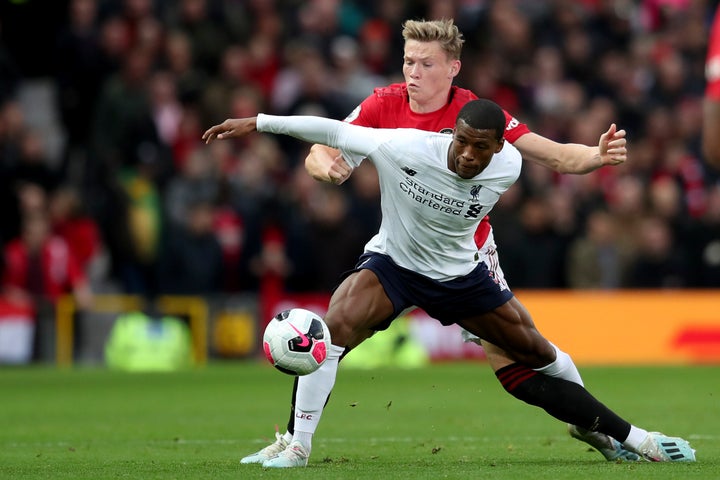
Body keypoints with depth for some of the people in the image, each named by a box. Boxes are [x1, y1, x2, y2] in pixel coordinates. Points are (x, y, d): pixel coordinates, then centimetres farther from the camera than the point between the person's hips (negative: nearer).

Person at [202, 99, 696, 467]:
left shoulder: (508, 167, -21)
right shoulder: (405, 148, -31)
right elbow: (334, 131, -24)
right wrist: (257, 123, -21)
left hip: (462, 275, 2)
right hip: (392, 263, -2)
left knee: (539, 355, 6)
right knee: (335, 327, -30)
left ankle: (626, 435, 25)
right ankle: (297, 448, -22)